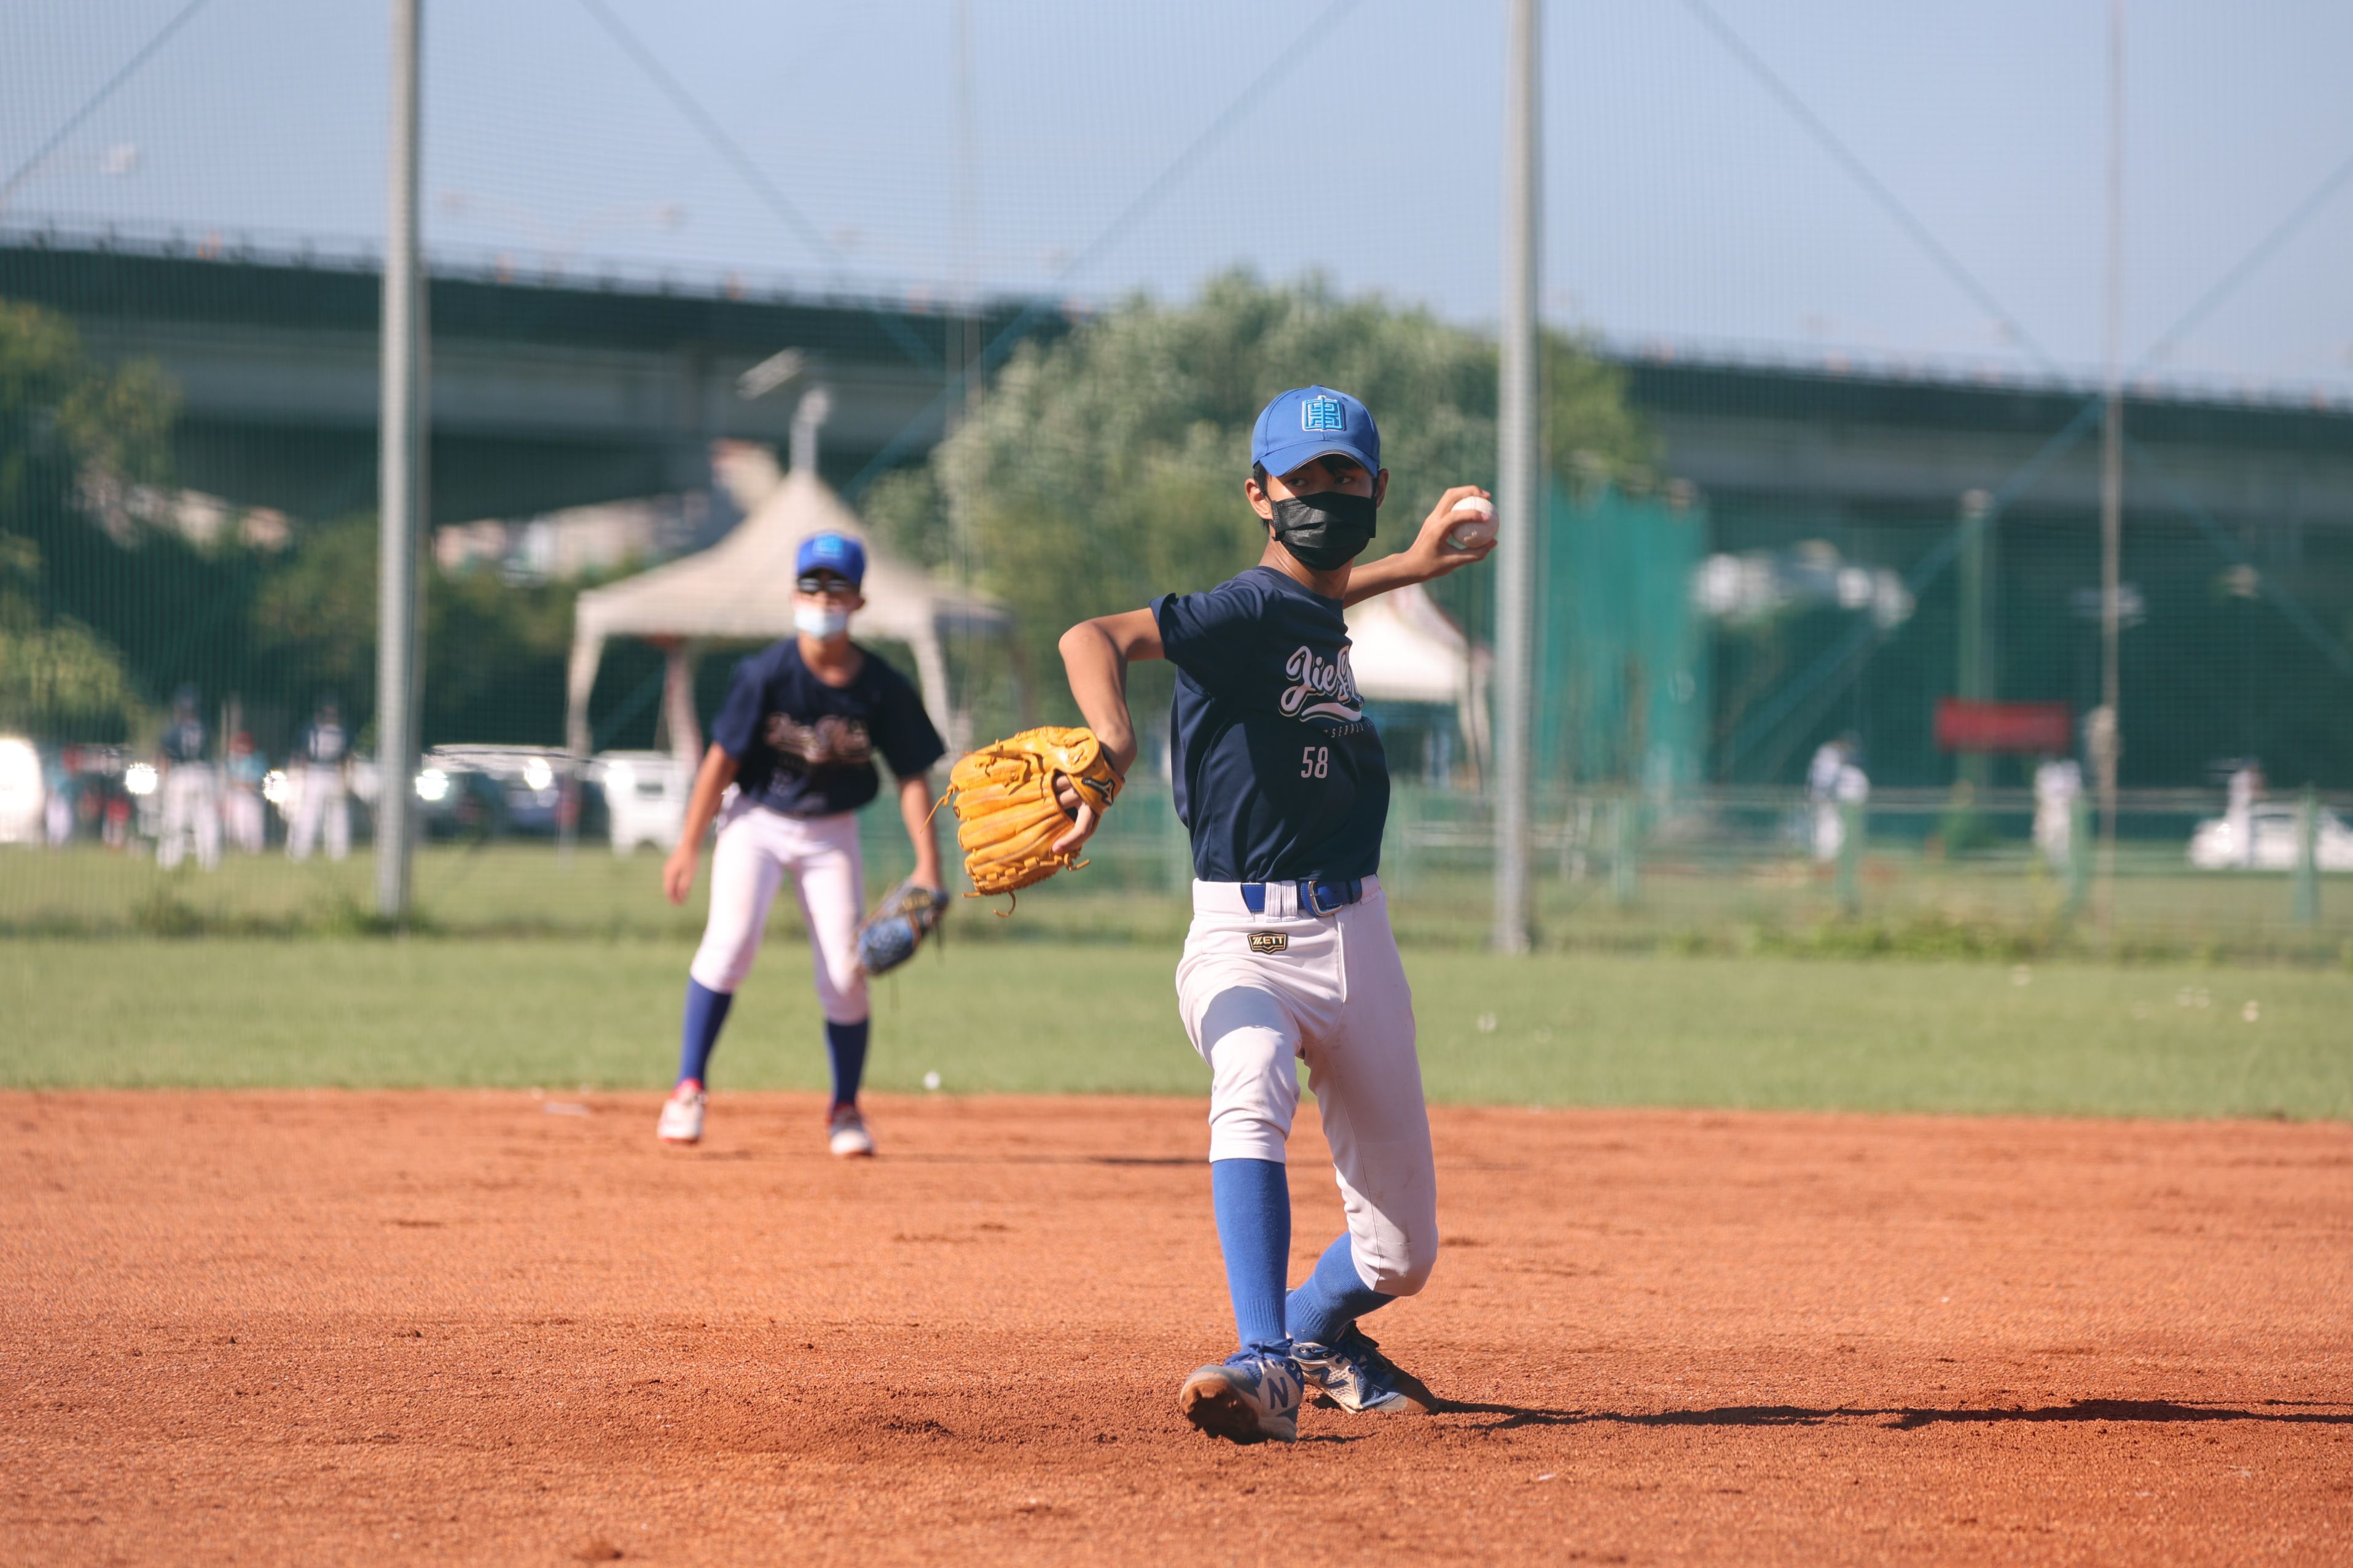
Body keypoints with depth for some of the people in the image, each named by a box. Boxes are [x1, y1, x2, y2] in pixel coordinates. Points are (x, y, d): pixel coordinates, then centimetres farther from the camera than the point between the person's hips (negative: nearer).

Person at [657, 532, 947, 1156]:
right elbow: (722, 759, -12)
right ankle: (689, 1088, -13)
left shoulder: (883, 689, -12)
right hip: (756, 819, -2)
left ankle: (845, 1110, 16)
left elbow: (913, 776, -6)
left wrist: (927, 864, -13)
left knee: (846, 974, -3)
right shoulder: (768, 674, -17)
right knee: (731, 940, -22)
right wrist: (688, 847, -12)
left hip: (830, 834, 2)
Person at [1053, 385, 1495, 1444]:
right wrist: (1114, 744, -49)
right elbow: (1094, 637, -31)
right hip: (1246, 939, -7)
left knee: (1402, 1252, 11)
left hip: (1356, 939, 7)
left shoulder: (1322, 612, 11)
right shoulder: (1246, 611, -13)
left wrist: (1407, 566, 40)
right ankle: (1266, 1370, -49)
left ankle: (1317, 1329, 44)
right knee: (1251, 1091, -41)